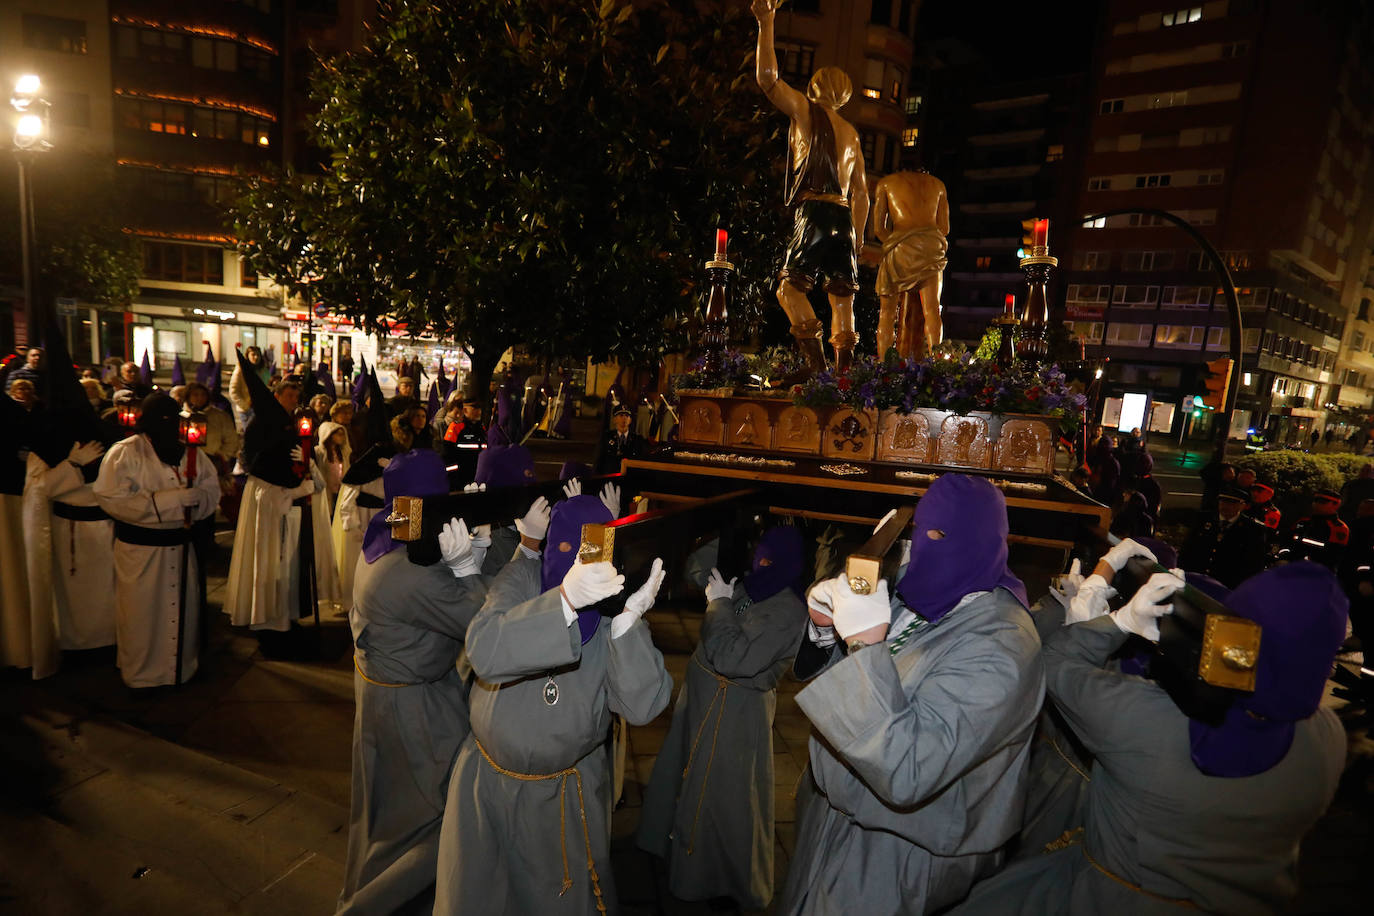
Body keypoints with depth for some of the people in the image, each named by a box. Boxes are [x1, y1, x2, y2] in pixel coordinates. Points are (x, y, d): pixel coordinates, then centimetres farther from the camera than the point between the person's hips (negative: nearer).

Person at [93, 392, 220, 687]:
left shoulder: (189, 452, 6)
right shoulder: (125, 452, -8)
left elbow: (212, 490, 3)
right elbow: (111, 498, -18)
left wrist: (192, 499, -18)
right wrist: (166, 500, -21)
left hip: (180, 545, 4)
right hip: (140, 548, -4)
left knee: (183, 609, 13)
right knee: (142, 615, 6)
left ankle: (182, 668, 30)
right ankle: (139, 673, 26)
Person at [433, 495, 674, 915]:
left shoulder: (617, 605, -17)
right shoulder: (523, 581, -18)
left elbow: (642, 705, -26)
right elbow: (485, 652, -37)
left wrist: (628, 620, -41)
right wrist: (565, 601, -52)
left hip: (572, 792, 1)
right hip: (491, 782, 0)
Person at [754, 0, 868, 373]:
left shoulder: (806, 110, 8)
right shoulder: (851, 133, 24)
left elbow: (767, 77, -1)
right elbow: (861, 193, 22)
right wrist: (857, 239, 24)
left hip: (814, 213, -6)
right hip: (845, 218, 7)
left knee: (790, 287, -7)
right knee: (842, 297, 4)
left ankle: (815, 361, -22)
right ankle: (843, 371, 3)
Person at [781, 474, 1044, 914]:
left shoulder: (998, 650, -30)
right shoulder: (914, 599, -7)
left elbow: (904, 776, -38)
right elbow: (833, 676, 5)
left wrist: (866, 644, -39)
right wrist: (826, 625, -16)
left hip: (897, 854, -7)